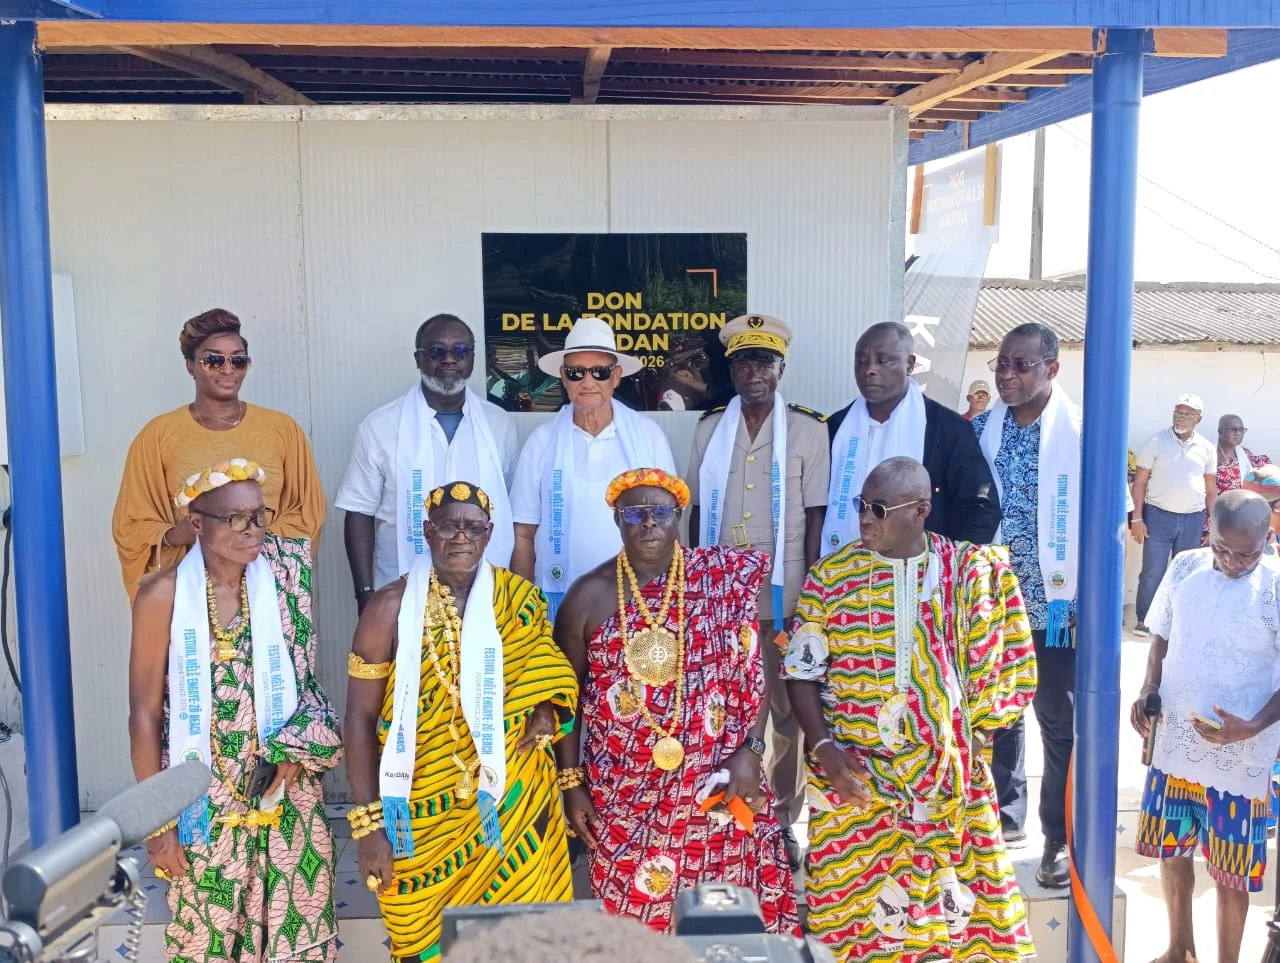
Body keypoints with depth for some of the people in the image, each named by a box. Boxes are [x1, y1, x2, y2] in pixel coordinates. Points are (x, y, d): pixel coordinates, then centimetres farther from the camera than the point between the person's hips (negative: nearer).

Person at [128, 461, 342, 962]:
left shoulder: (284, 581, -3)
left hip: (286, 801, 2)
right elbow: (145, 714, -6)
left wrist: (293, 749, -9)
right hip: (202, 805, -2)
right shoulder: (164, 594, -10)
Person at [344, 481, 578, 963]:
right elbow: (360, 718, -5)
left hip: (509, 810, 2)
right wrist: (367, 823, -9)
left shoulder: (518, 600, 0)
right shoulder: (391, 607, -7)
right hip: (422, 818, -2)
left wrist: (547, 712, -9)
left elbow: (548, 670, 14)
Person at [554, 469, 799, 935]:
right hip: (624, 796, 0)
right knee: (630, 915, 8)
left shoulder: (727, 577, -2)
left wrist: (750, 751, -9)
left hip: (717, 784, 0)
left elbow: (757, 669, 0)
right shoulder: (588, 596, -1)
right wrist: (571, 782, 3)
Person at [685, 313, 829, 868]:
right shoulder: (710, 429, 5)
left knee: (788, 710, 8)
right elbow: (697, 511, 9)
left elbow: (816, 516, -2)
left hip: (784, 594, -2)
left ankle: (783, 821, 21)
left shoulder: (808, 431, -3)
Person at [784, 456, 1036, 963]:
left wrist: (977, 737, -4)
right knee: (852, 902, 4)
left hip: (947, 773, 1)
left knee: (954, 900, 7)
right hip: (852, 773, 0)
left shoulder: (973, 573, 0)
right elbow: (802, 670, -2)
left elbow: (1000, 668, 5)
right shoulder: (832, 574, -2)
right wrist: (823, 747, -13)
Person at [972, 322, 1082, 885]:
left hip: (1056, 607, -4)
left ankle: (1060, 839, 20)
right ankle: (1006, 816, 33)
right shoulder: (981, 430, 3)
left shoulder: (1083, 433, -9)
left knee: (1060, 723, 7)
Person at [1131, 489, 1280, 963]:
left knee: (1231, 870, 8)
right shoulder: (1185, 567, -3)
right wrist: (1148, 690, -4)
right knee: (1172, 850, 19)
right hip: (1175, 743, 4)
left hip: (1239, 757, -4)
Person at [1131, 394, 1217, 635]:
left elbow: (1211, 489, 12)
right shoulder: (1156, 442, -4)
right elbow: (1140, 482, -3)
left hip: (1193, 518, 3)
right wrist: (1137, 518, -8)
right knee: (1152, 571, 1)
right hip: (1159, 515, -3)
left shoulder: (1206, 448, 5)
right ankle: (1144, 620, 11)